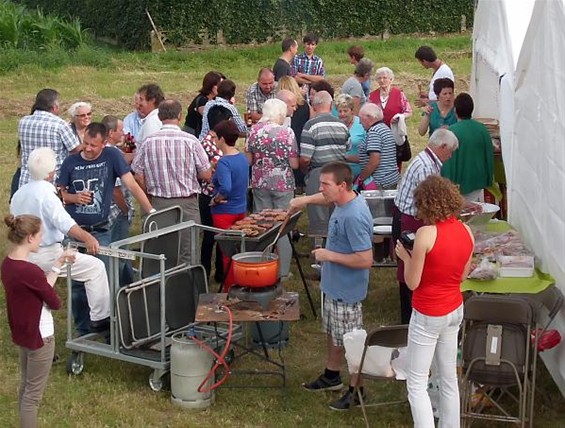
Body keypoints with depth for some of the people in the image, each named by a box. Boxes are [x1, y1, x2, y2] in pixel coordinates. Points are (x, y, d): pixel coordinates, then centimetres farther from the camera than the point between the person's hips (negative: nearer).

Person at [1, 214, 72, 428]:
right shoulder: (29, 271, -29)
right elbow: (55, 303, -17)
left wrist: (57, 265, 6)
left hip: (22, 332, 9)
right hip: (39, 336, -9)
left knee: (26, 386, 22)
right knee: (34, 393, 4)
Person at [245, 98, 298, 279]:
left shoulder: (255, 130, -3)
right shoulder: (287, 132, -12)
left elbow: (248, 160, 2)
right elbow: (294, 164, -11)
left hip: (260, 183, 3)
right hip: (283, 184, -3)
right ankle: (282, 271, 11)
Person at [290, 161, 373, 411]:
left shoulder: (354, 217, -31)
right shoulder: (344, 200, -2)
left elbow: (365, 260, -31)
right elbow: (329, 198, 25)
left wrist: (329, 255, -24)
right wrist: (307, 200, 10)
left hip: (347, 291, -10)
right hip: (333, 285, 10)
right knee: (332, 333, 25)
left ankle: (356, 391, 21)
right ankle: (332, 376, 44)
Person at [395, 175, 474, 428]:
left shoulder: (426, 233, -21)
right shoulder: (466, 232, -2)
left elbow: (412, 283, -16)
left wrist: (406, 256, 1)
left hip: (428, 315, -7)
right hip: (454, 311, 7)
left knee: (416, 383, 3)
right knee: (449, 378, 19)